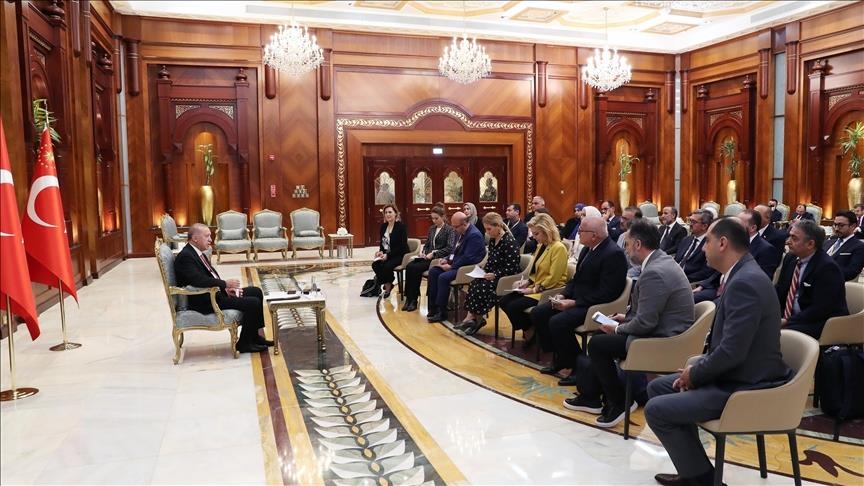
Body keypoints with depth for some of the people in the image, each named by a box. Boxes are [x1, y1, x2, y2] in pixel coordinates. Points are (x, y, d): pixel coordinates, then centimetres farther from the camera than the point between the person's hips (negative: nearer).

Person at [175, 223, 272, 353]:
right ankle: (244, 344, -2)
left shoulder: (197, 253, 13)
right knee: (253, 303, -18)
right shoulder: (185, 256, -18)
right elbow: (199, 280, -31)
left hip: (215, 292, 10)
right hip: (204, 301, -10)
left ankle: (253, 337, 16)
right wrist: (225, 284, -21)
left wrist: (226, 289, 1)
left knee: (256, 292, 10)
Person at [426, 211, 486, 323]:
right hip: (456, 263, 10)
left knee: (443, 277, -27)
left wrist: (451, 266, -19)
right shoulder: (461, 232, 9)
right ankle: (433, 307, 1)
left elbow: (467, 258, -24)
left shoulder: (474, 235, -20)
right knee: (433, 271, -2)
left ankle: (441, 312, -15)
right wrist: (447, 260, 4)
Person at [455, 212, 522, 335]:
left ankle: (478, 318, -7)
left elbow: (511, 268, -19)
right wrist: (485, 268, 2)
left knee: (482, 287, -24)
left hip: (507, 278, -8)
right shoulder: (492, 240, 10)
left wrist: (494, 275, -22)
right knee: (474, 283, -15)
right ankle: (471, 317, -19)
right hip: (493, 275, 8)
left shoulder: (509, 242, -17)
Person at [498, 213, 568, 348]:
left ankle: (530, 332, 3)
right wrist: (528, 282, 5)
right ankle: (528, 329, 5)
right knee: (504, 301, -6)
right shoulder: (540, 246, 12)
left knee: (514, 306, -23)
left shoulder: (559, 248, -16)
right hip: (536, 287, 9)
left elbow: (553, 278, -20)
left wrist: (535, 289, -17)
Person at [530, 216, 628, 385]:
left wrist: (574, 303, -22)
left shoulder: (614, 254, -19)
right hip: (576, 299, 10)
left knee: (557, 322, -28)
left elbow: (605, 293, -23)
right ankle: (560, 358, 13)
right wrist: (563, 295, 0)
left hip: (595, 305, -10)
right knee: (537, 313, 0)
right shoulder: (588, 249, 10)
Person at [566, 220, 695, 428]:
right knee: (601, 338, 17)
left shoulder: (654, 273, -25)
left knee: (597, 344, -8)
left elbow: (645, 323, -25)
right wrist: (627, 318, 9)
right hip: (665, 332, 11)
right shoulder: (662, 261, 7)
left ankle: (618, 402, 6)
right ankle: (590, 395, 24)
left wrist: (618, 329, -9)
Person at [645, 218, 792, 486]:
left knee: (656, 410, -12)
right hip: (734, 375, 10)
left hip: (746, 387, -10)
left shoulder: (744, 282, -24)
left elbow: (731, 352, -29)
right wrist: (696, 368, 3)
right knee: (658, 387, 14)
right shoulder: (741, 275, 9)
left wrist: (694, 374, -12)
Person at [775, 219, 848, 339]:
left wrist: (788, 322, -21)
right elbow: (779, 291, 13)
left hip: (822, 323, -7)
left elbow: (820, 309, -21)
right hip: (788, 317, 7)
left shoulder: (827, 267, -16)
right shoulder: (790, 258, 6)